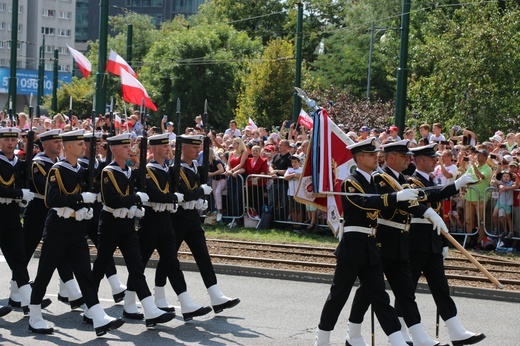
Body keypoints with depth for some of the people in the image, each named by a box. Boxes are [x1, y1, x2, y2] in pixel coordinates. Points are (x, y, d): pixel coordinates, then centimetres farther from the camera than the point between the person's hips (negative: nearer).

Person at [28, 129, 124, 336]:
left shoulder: (82, 171, 11)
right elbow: (51, 200, -23)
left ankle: (100, 320, -9)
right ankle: (34, 320, 16)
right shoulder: (57, 170, -11)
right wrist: (82, 198, -22)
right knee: (44, 275, 4)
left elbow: (89, 197, 18)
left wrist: (86, 210, -4)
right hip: (57, 232, -6)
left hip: (78, 233, 6)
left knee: (85, 276, -1)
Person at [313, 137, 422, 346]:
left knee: (379, 296, 3)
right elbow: (366, 202, -31)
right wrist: (397, 196, -41)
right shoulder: (350, 183, -12)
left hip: (370, 247, 7)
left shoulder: (373, 182, 15)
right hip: (352, 246, -7)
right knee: (339, 295, 3)